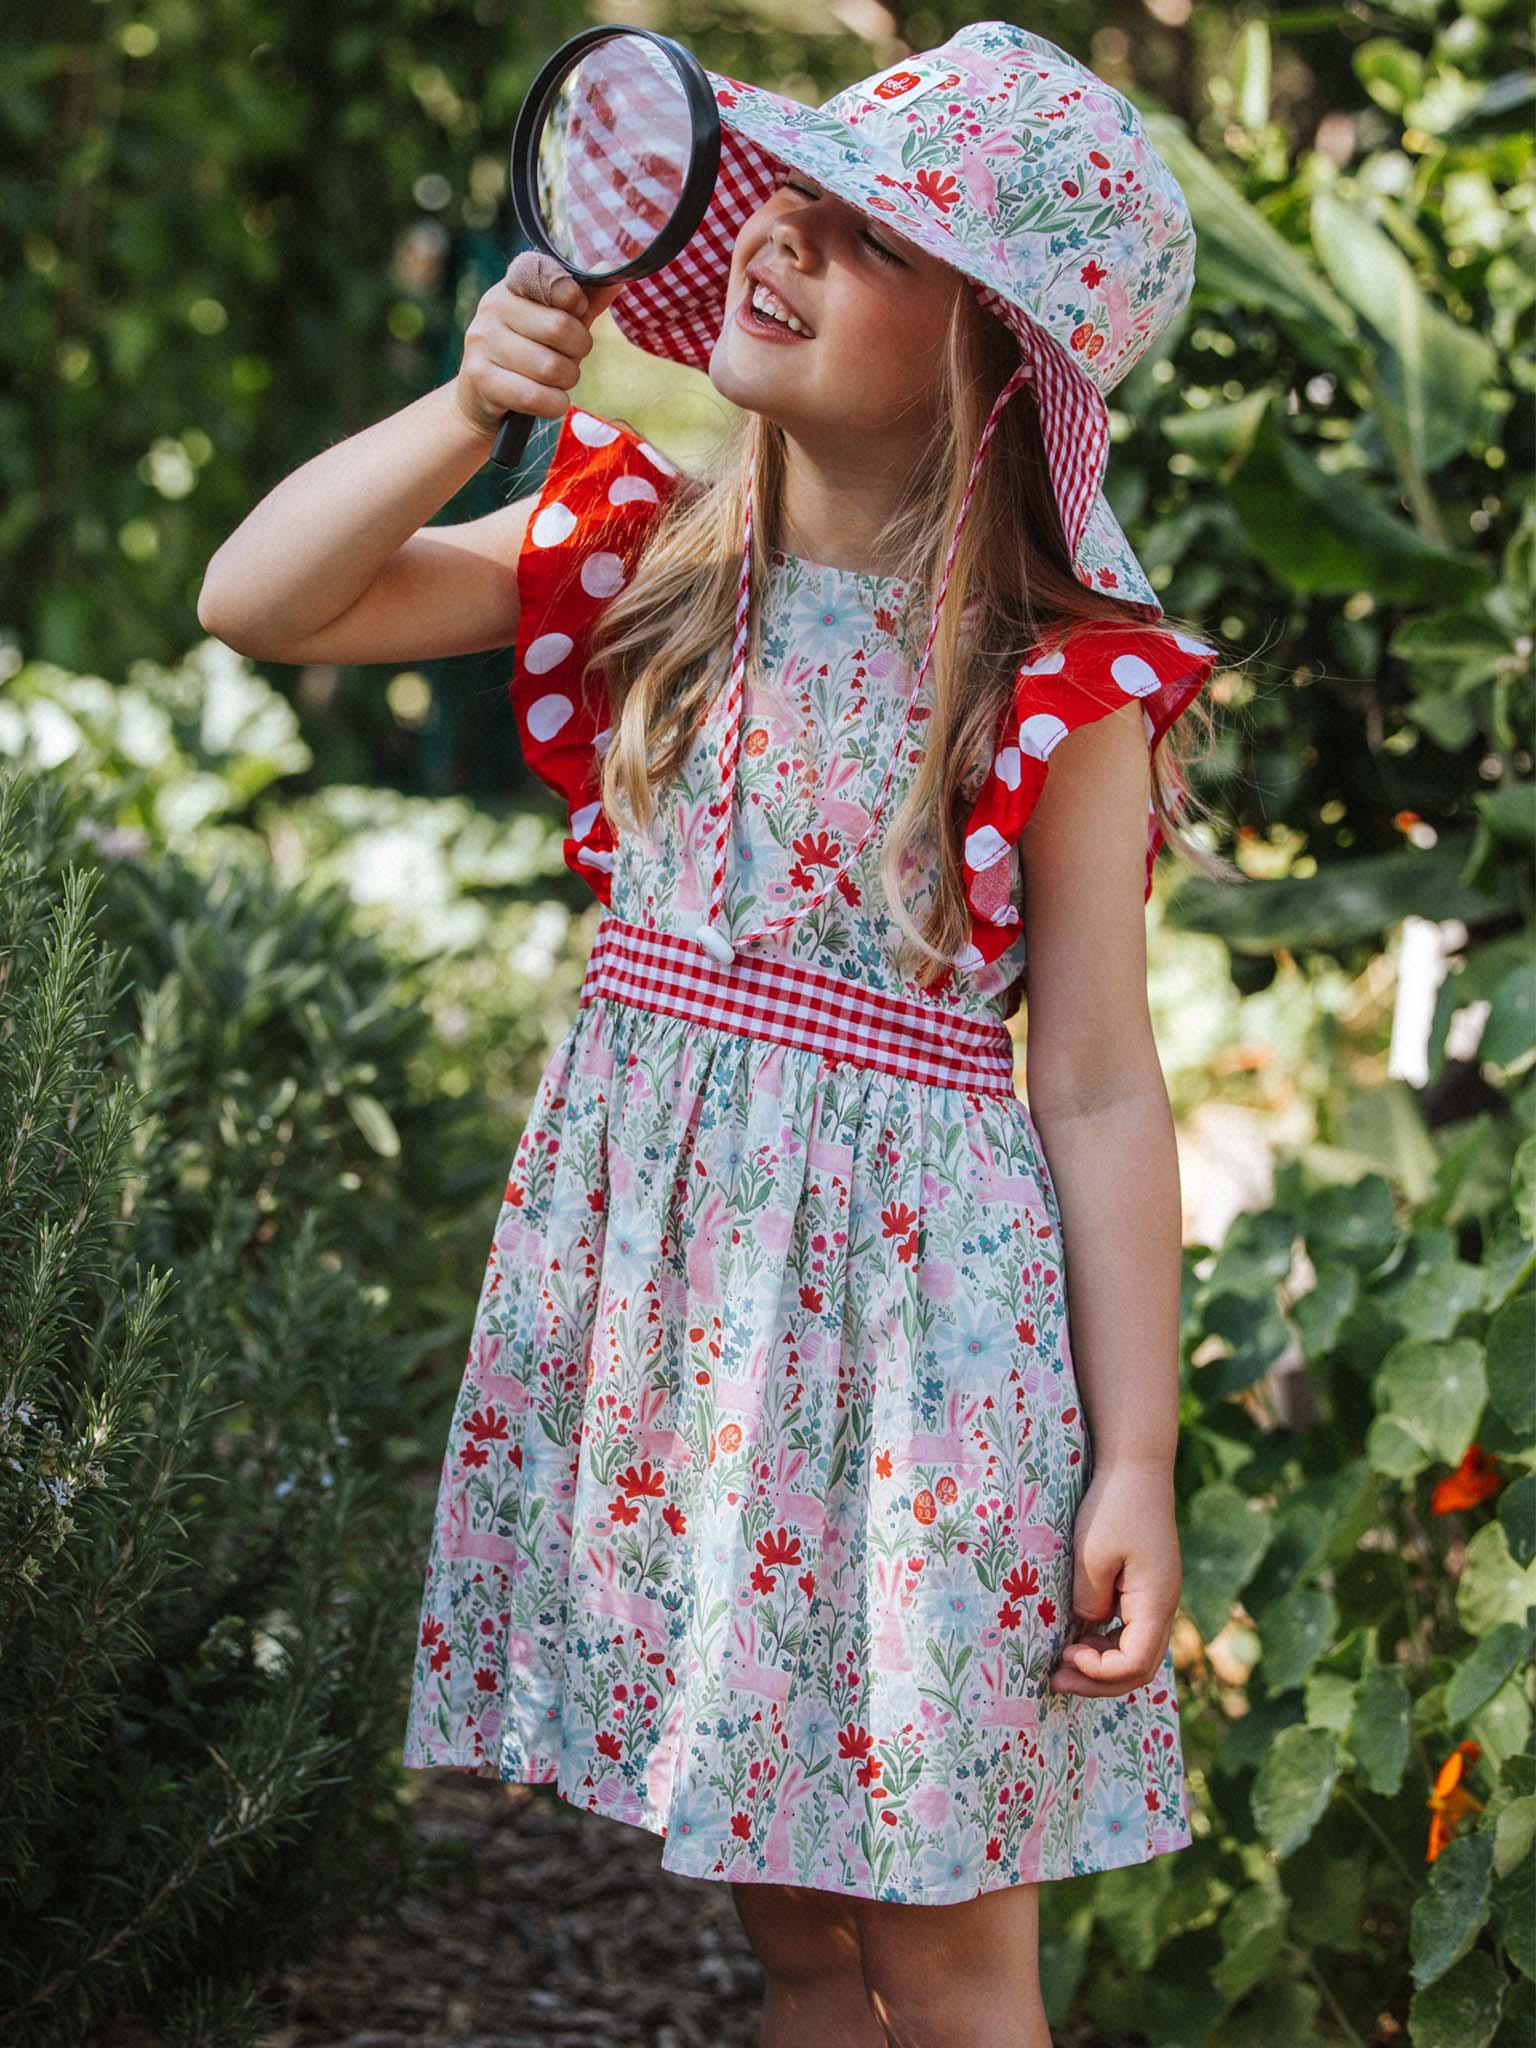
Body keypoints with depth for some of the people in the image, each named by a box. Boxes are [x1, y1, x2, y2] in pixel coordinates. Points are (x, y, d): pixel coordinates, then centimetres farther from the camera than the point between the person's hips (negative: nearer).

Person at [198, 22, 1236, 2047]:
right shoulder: (644, 550, 3)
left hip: (913, 1277, -4)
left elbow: (1101, 1085, -8)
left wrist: (1138, 1463, -8)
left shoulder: (1064, 681, -10)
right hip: (648, 1251, 5)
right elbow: (260, 598, 2)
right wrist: (474, 405, -13)